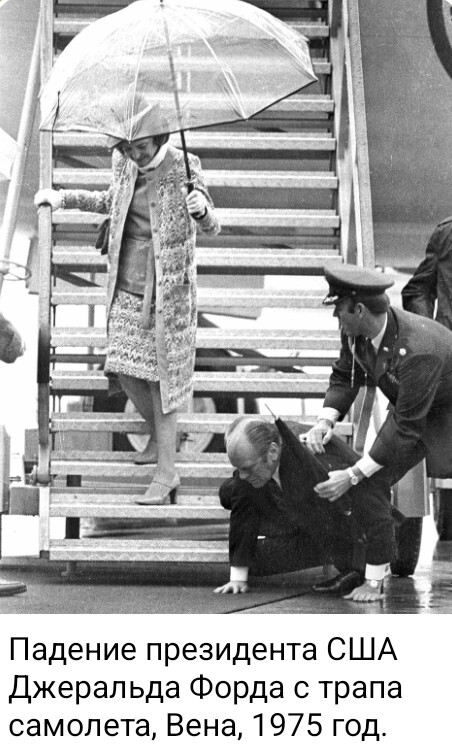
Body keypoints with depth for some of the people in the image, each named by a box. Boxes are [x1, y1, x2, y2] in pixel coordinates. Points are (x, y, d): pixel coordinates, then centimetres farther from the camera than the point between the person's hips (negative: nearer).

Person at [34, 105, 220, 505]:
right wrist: (64, 198, 12)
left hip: (167, 290, -5)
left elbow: (212, 227, -20)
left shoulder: (183, 167, -15)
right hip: (127, 288, 6)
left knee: (161, 379, -1)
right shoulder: (124, 164, 1)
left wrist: (202, 209, -43)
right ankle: (160, 437, 36)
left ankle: (166, 473, 8)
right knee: (126, 370, 9)